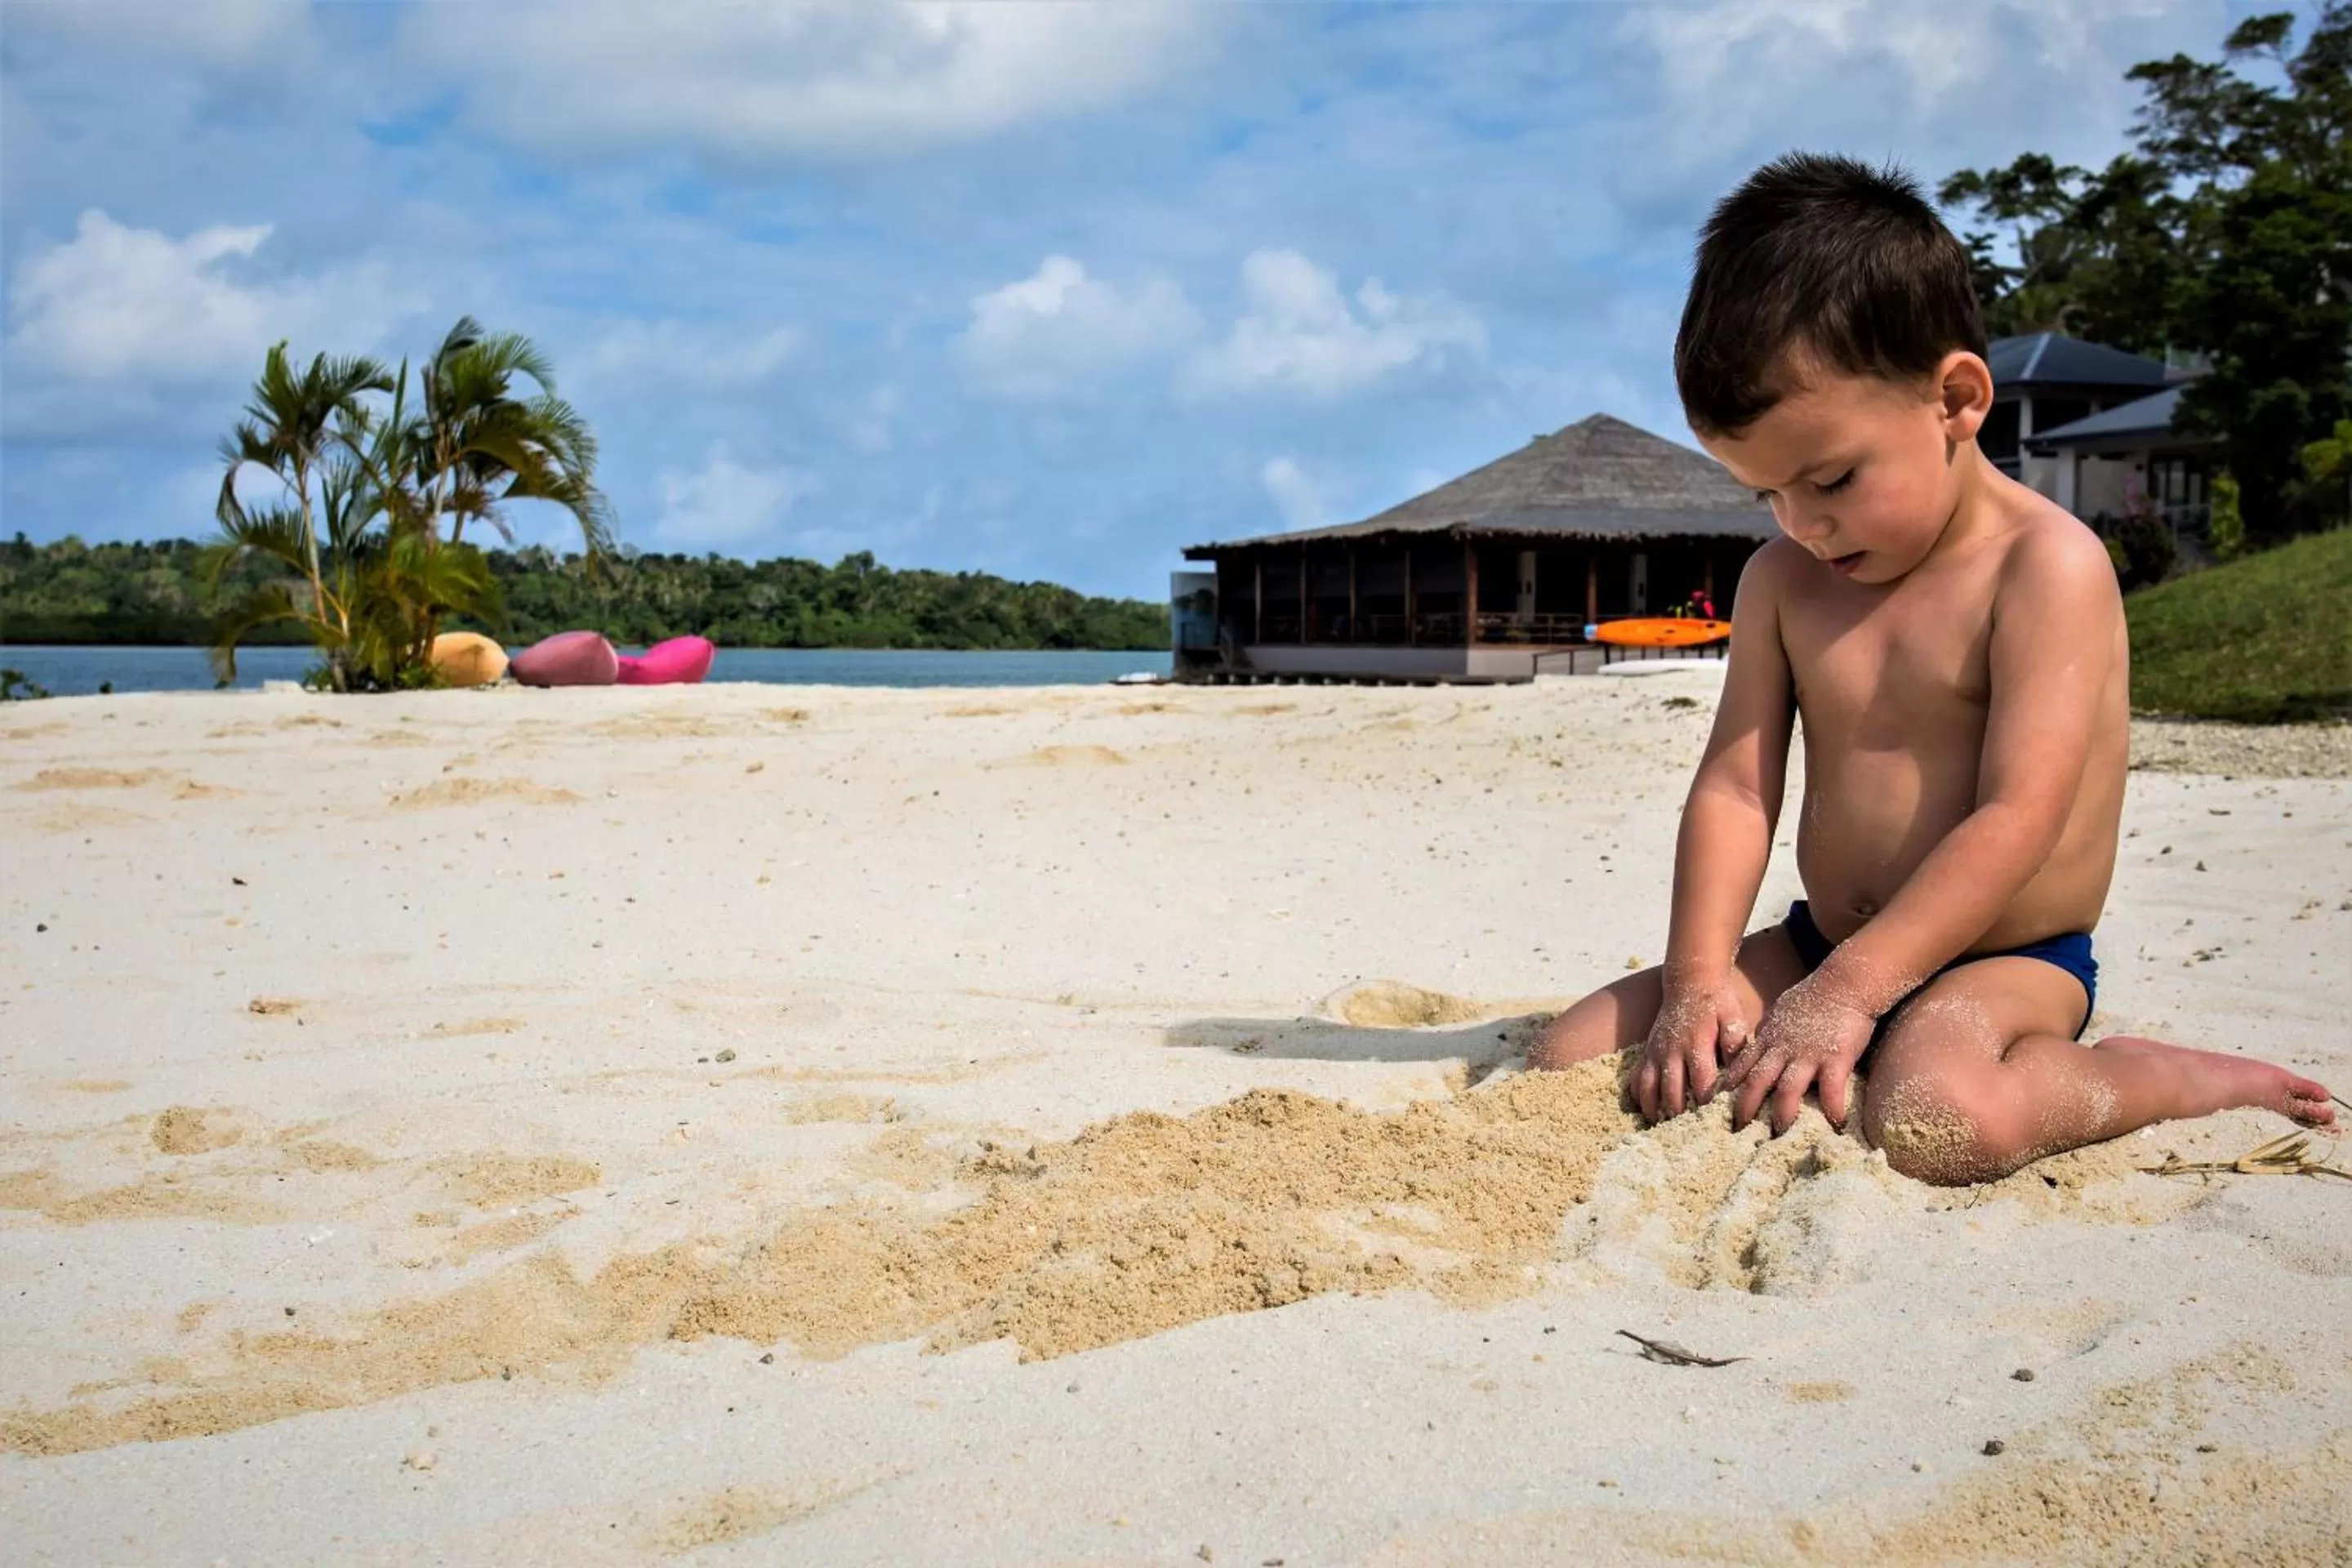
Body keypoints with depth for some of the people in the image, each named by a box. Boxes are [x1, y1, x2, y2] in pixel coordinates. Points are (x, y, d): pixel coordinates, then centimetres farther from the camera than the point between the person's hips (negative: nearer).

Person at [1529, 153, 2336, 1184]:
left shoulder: (2047, 567, -14)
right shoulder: (1781, 580, 5)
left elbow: (2016, 820, -23)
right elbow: (1734, 788, -1)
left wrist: (1848, 988, -29)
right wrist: (1699, 977, -17)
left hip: (2001, 963, -6)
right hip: (1821, 944, 6)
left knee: (1932, 1121, -38)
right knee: (1569, 1058, -7)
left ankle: (2150, 1077, -7)